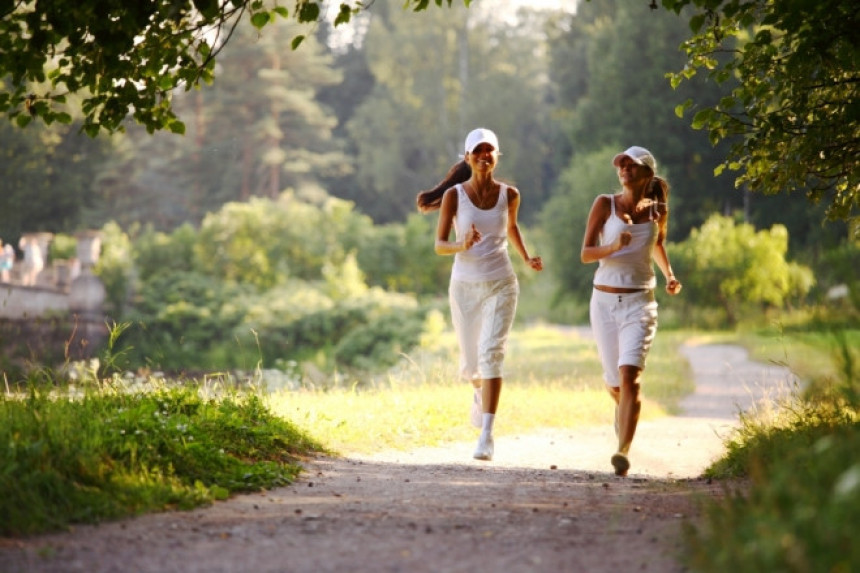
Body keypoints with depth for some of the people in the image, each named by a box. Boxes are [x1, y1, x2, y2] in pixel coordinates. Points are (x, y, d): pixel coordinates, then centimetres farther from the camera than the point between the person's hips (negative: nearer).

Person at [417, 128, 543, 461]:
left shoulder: (509, 195, 0)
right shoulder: (454, 195, -6)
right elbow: (439, 245, -9)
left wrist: (527, 258, 9)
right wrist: (462, 246, -28)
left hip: (500, 285, 0)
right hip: (465, 286, 0)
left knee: (492, 353, -19)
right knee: (470, 363, 11)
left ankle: (486, 434, -21)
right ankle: (480, 392, 50)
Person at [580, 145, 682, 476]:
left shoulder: (658, 210, 4)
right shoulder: (605, 204, -2)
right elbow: (586, 254, -8)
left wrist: (669, 275, 10)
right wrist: (613, 247, -27)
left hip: (639, 302, -1)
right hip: (604, 302, 1)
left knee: (629, 376, -21)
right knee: (614, 384, 12)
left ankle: (623, 452, -26)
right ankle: (626, 412, 48)